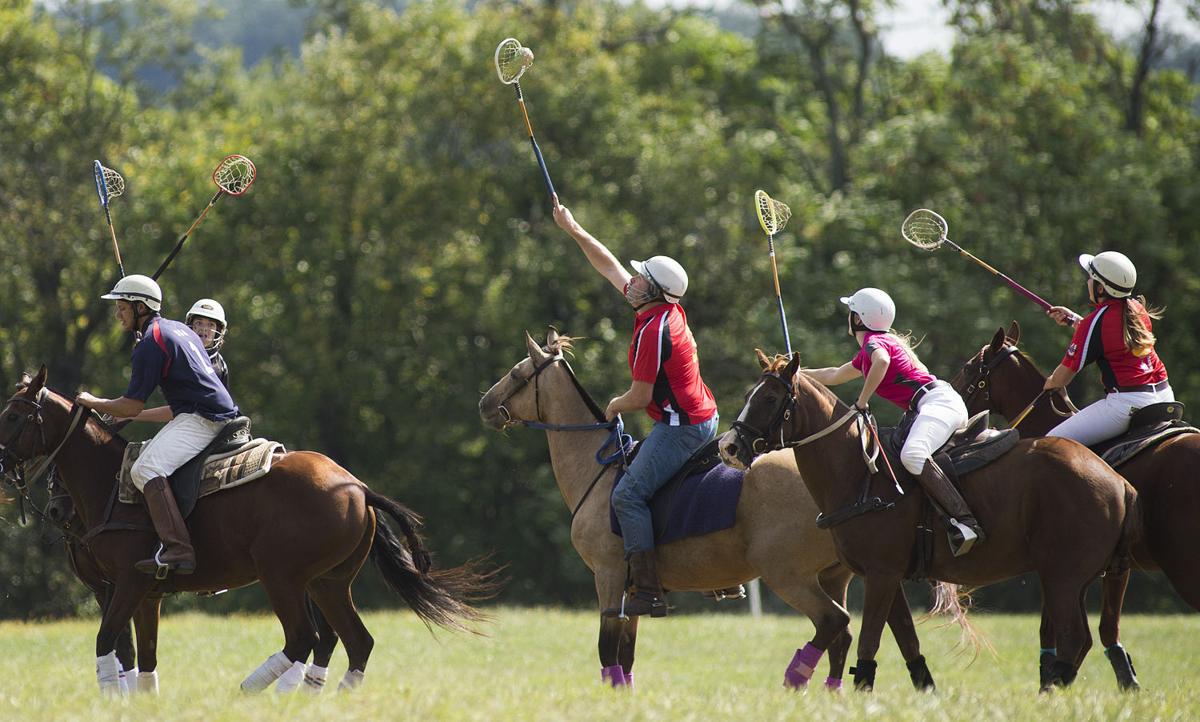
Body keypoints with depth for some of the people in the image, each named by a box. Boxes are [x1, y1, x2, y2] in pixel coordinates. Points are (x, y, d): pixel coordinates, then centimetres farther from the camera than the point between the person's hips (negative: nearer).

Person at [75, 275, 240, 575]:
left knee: (146, 469, -25)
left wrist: (93, 402, 7)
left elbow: (131, 406, -10)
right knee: (147, 453, 26)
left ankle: (178, 549, -39)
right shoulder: (178, 329, 21)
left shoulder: (150, 343, -9)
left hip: (201, 419, -11)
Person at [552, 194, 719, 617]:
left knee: (629, 495, -16)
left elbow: (640, 397, -17)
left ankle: (649, 594, -24)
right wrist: (573, 230, 19)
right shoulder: (669, 310, 6)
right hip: (703, 419, 11)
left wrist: (614, 407, 4)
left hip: (681, 427, -11)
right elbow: (609, 266, 17)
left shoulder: (653, 331, -22)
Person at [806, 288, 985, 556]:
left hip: (937, 401, -11)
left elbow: (882, 361, -29)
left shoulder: (872, 342, -2)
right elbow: (834, 376, 46)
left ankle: (967, 523, -47)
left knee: (912, 455, -33)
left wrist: (861, 402, -19)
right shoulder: (866, 353, 27)